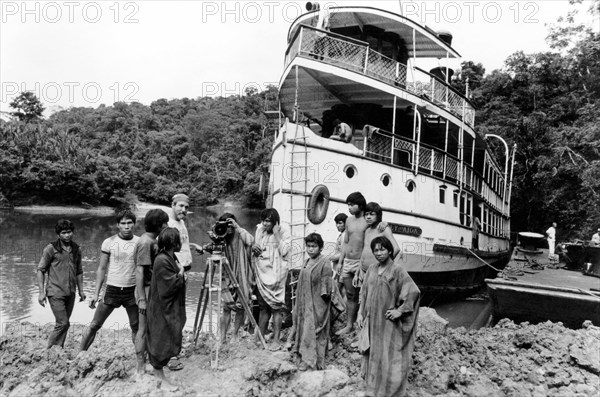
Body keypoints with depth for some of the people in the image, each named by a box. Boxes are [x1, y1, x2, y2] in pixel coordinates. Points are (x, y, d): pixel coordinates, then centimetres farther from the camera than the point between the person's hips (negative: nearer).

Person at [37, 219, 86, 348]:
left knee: (64, 324, 10)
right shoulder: (51, 248, -6)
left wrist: (81, 290, 13)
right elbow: (40, 270, -4)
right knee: (63, 323, -8)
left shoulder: (76, 249, 9)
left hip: (70, 293, 5)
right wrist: (41, 292, -9)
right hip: (55, 293, -5)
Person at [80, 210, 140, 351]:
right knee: (94, 325, 6)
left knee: (137, 328, 7)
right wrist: (96, 293, -1)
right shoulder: (109, 242, -3)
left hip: (132, 291, 0)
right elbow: (101, 269, 3)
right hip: (112, 290, 0)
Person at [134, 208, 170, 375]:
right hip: (147, 292, -9)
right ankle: (141, 369, 11)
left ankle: (145, 364, 28)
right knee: (144, 329, 1)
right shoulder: (145, 242, -18)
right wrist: (142, 298, -22)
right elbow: (139, 271, -21)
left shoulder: (152, 241, 10)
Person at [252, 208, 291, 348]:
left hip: (276, 274, -5)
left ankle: (276, 339, 0)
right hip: (261, 273, 5)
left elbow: (284, 251, -17)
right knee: (263, 307, 10)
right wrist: (253, 247, -7)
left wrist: (276, 234, -17)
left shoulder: (284, 232, -6)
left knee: (276, 306, -4)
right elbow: (255, 252, 16)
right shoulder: (259, 230, 8)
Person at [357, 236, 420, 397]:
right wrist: (360, 313, 8)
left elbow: (414, 291, -18)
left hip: (388, 322, -5)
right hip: (372, 320, 6)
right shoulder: (371, 269, 4)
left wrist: (400, 310, -16)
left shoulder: (397, 269, -13)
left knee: (388, 356, 3)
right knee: (372, 354, 15)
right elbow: (364, 292, 12)